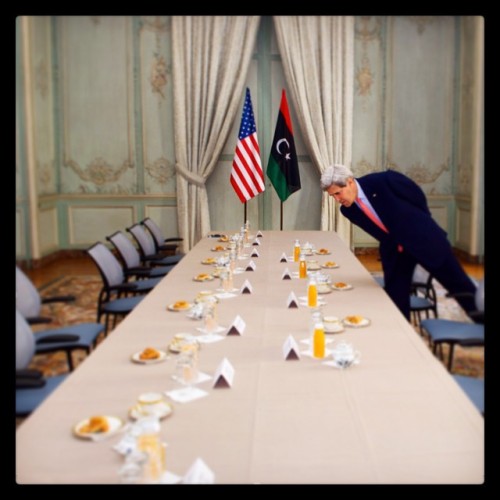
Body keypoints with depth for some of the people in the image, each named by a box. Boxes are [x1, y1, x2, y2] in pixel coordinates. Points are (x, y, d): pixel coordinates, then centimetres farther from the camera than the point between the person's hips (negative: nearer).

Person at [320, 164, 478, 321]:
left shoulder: (383, 180, -25)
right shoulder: (347, 210, -9)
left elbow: (417, 195, -9)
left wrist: (421, 222, 3)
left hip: (423, 238, -4)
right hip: (393, 250, 4)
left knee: (458, 284, 8)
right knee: (395, 298, 2)